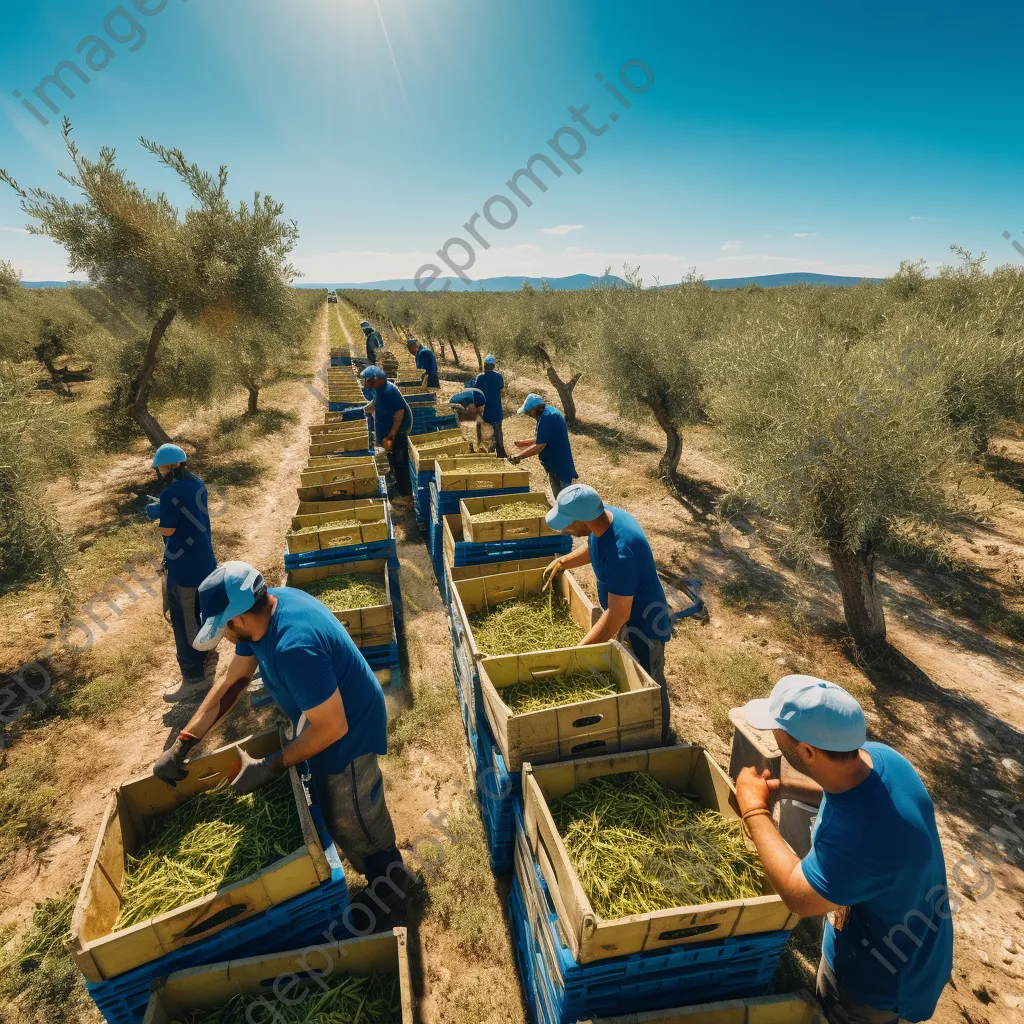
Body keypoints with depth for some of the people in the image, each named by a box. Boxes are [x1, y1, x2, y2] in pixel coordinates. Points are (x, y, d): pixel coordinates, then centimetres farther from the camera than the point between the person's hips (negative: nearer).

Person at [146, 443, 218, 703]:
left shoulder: (170, 493, -20)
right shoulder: (197, 484, 6)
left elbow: (168, 529, -17)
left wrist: (157, 514, 1)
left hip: (183, 567, -9)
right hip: (204, 563, 9)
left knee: (183, 622, 1)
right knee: (201, 614, 21)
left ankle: (194, 678, 8)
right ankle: (208, 660, 35)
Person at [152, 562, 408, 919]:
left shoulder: (295, 647, -41)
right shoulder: (259, 610, -11)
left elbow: (332, 728, -32)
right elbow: (232, 681, 1)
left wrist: (272, 767, -21)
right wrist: (182, 743, -1)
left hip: (348, 734, -9)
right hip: (322, 719, 9)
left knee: (353, 826, 14)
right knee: (333, 807, 29)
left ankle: (392, 896, 43)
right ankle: (380, 877, 56)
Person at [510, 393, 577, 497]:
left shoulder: (546, 418, -24)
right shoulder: (550, 411, 8)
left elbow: (539, 446, -27)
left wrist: (518, 457, -20)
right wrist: (525, 443, 14)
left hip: (559, 464, -10)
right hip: (556, 463, 10)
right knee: (559, 497, 20)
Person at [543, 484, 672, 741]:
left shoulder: (620, 553, -41)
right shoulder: (605, 516, -13)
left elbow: (618, 615, -33)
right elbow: (592, 549, 12)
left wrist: (580, 652, -29)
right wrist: (562, 562, 1)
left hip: (643, 621, -9)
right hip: (625, 611, 9)